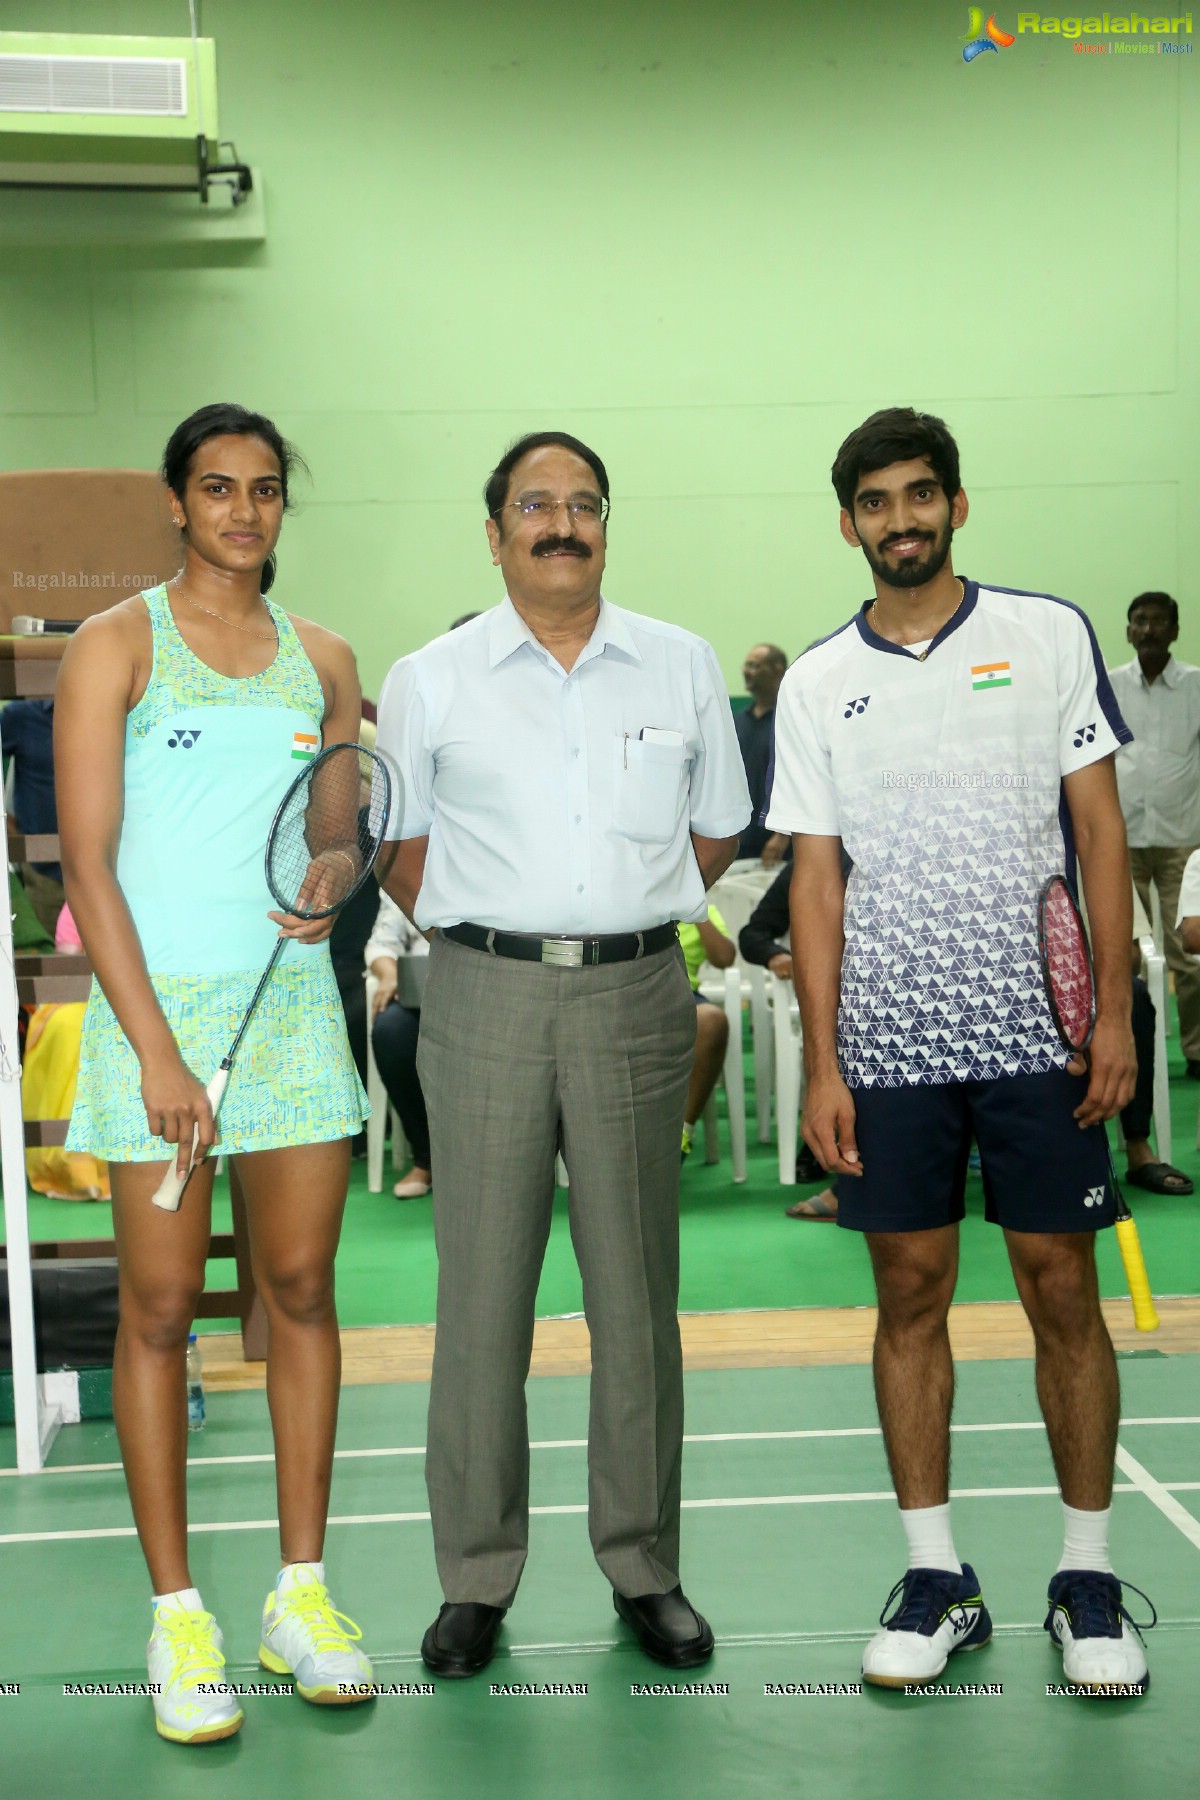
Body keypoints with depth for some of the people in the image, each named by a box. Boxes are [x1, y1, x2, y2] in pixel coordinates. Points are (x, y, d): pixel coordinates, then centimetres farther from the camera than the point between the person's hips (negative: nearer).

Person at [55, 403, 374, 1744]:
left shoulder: (321, 659, 12)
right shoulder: (117, 645, -1)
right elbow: (87, 858, -7)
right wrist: (155, 1047, -14)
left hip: (293, 999, 4)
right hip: (156, 998, -4)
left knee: (301, 1290, 7)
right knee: (159, 1306, 1)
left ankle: (302, 1592, 20)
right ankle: (177, 1616, 13)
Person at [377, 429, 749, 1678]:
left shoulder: (682, 668, 9)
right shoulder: (429, 681, 4)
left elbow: (716, 831, 17)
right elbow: (401, 851, 11)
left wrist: (622, 922, 12)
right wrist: (490, 932, 7)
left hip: (636, 997, 1)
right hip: (485, 999, -1)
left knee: (636, 1294, 7)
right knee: (481, 1295, 2)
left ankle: (644, 1568, 20)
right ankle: (476, 1579, 15)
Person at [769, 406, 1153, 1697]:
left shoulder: (1050, 634, 4)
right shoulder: (817, 683, 7)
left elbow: (1099, 826, 2)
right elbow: (817, 878, 6)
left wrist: (1114, 1008, -5)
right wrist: (822, 1062, 0)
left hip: (1035, 1030, -1)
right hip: (888, 1042, 2)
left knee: (1062, 1291, 4)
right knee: (910, 1295, 6)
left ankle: (1087, 1576, 18)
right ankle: (936, 1575, 18)